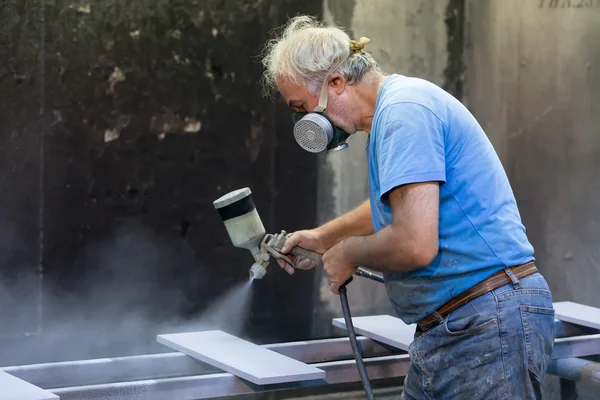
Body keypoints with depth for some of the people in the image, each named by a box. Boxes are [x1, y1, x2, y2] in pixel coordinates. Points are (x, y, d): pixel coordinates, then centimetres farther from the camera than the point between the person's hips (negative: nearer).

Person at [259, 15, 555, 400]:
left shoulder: (405, 109, -17)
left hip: (490, 327, -10)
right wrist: (323, 237, 34)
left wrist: (348, 253, -8)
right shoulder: (393, 107, 16)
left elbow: (415, 245, -26)